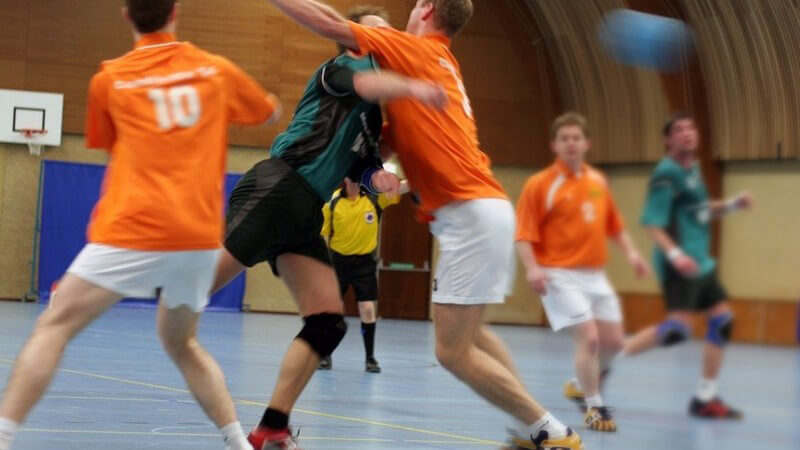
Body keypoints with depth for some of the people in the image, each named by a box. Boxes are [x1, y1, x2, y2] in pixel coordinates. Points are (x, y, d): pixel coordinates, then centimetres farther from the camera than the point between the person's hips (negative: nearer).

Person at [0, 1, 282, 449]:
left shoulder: (109, 80, 7)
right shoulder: (217, 70, 12)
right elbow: (272, 113, 31)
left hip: (134, 231, -4)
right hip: (201, 236, 4)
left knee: (54, 326, 2)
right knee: (181, 342, 23)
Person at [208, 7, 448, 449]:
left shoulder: (375, 118, 28)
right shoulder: (343, 66, 5)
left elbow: (362, 166, 24)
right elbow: (366, 84, -18)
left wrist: (378, 178, 0)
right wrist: (411, 86, -39)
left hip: (305, 212, 8)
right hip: (278, 185, -8)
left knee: (327, 324, 0)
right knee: (203, 282, -19)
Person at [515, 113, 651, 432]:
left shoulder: (598, 181, 10)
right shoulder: (540, 185, -7)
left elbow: (614, 225, 19)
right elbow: (524, 235, -11)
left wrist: (631, 252, 5)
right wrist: (532, 268, -24)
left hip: (595, 276, 6)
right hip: (560, 276, -6)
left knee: (613, 341, 9)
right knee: (589, 338, -15)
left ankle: (583, 384, 35)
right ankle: (594, 407, 0)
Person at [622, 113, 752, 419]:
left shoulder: (694, 168, 13)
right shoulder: (667, 173, -14)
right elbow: (651, 222, -19)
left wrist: (732, 204, 11)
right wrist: (674, 253, -31)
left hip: (701, 262, 10)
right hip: (679, 265, -10)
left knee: (722, 319, 8)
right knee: (679, 328, -20)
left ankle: (705, 398, 15)